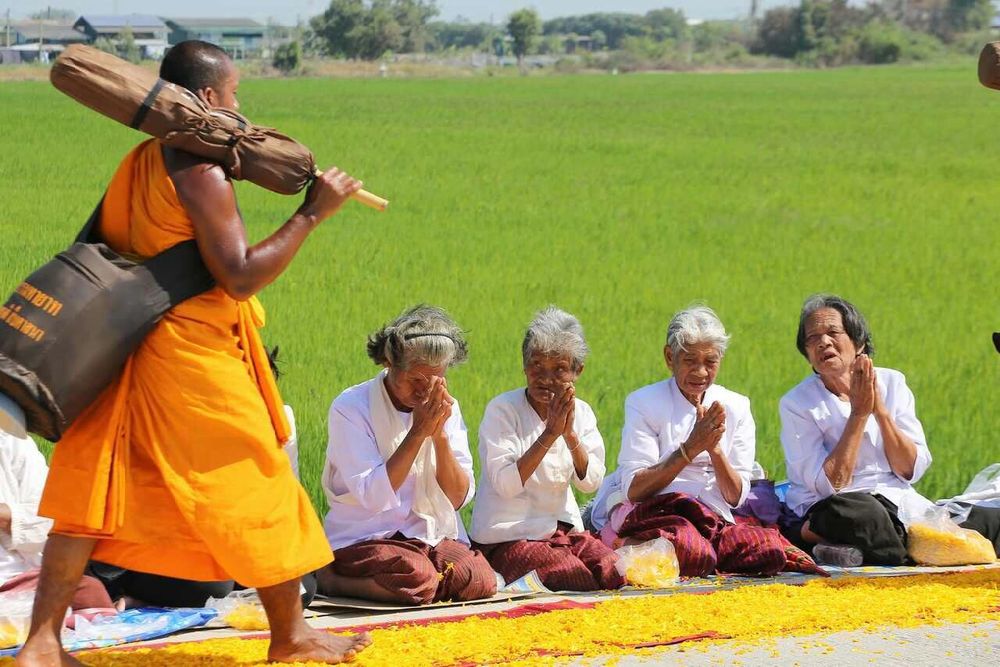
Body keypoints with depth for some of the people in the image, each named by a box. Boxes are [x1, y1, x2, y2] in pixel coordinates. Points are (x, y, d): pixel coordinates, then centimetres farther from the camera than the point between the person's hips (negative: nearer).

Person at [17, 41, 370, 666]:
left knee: (95, 494, 8)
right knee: (258, 491, 7)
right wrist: (311, 214, -14)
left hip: (128, 351, 8)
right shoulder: (203, 175, -16)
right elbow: (240, 277, -19)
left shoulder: (139, 163, 10)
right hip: (192, 357, -8)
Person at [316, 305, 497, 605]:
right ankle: (327, 579, -7)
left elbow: (458, 498, 0)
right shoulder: (350, 408, -9)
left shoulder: (446, 409, 7)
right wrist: (418, 433, -20)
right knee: (418, 579, -35)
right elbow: (373, 496, -18)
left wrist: (439, 434, -14)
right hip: (363, 539, -5)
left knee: (480, 580, -25)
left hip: (430, 535, 5)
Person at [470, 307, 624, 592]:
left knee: (621, 577, -15)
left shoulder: (581, 413, 7)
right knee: (584, 586, -25)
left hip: (565, 529, 6)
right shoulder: (502, 410, -9)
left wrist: (570, 433, -19)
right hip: (510, 535, -6)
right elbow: (505, 484, -20)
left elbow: (591, 482, -4)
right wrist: (551, 432, -23)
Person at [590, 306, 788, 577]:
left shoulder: (736, 407, 12)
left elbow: (736, 498, 7)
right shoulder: (644, 402, 2)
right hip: (646, 512, -5)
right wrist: (691, 447, -16)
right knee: (693, 551, -39)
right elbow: (633, 490, -9)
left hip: (711, 519, 5)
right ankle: (625, 546, -9)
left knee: (770, 549, -28)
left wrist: (715, 448, -11)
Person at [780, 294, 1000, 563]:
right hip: (833, 508, -5)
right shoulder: (796, 404, -2)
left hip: (901, 505, 5)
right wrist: (859, 413, -12)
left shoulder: (891, 383, 8)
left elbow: (911, 470, 2)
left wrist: (879, 410, -9)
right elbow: (829, 485, -12)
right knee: (863, 512, -42)